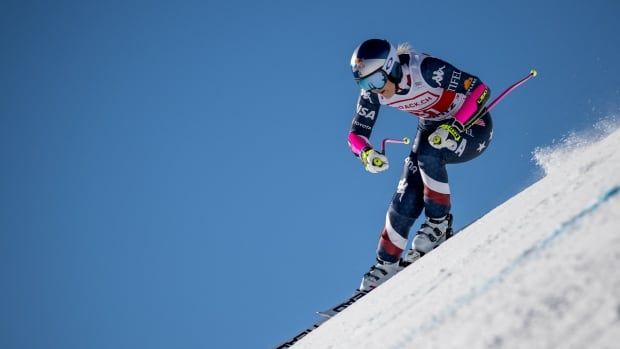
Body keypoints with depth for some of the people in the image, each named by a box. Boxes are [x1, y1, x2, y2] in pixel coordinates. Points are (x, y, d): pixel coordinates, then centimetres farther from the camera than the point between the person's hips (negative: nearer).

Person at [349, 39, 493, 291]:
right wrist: (367, 154, -31)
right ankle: (387, 264, 5)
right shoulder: (373, 93, -15)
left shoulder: (425, 69, -31)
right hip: (433, 130, 5)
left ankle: (439, 222, -17)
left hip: (472, 125, -5)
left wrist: (454, 127, -38)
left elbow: (480, 89, -28)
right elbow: (356, 134, -9)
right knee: (406, 201, -9)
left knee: (428, 154, -35)